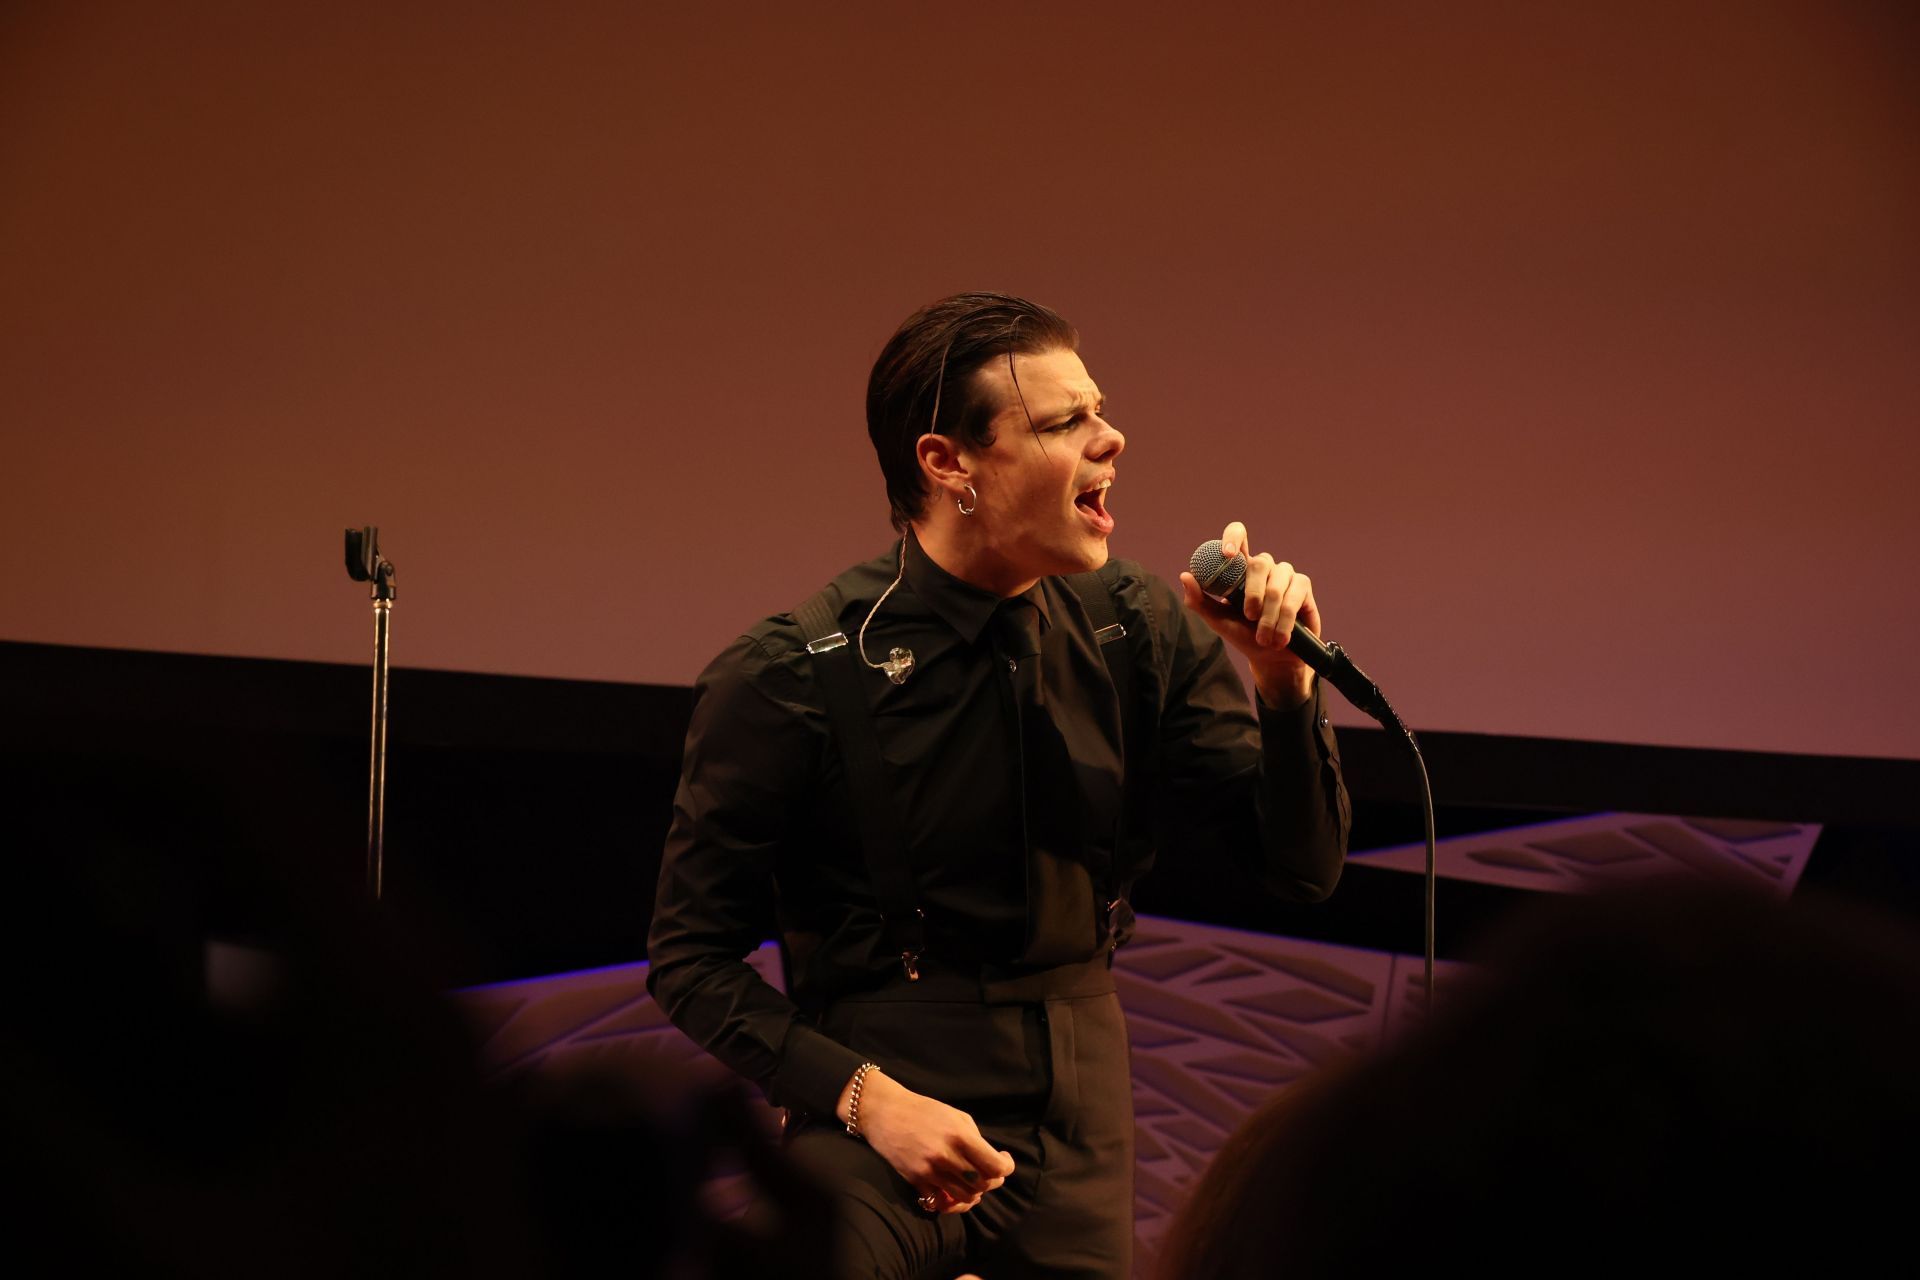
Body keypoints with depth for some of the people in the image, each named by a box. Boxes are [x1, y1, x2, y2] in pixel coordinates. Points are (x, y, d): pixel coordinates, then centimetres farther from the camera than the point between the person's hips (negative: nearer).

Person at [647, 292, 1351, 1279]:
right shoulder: (790, 680, -12)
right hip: (877, 1116, -4)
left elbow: (1303, 869, 2)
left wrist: (1283, 683, -15)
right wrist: (869, 1098, -20)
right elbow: (694, 959, -7)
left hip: (1078, 1137, 5)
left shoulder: (1146, 633, 1)